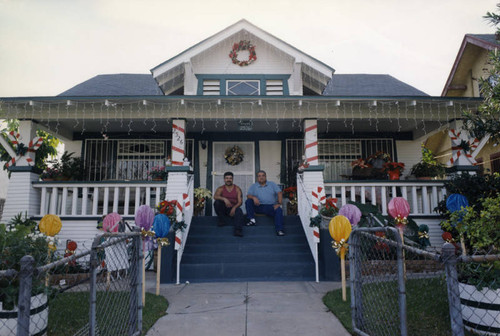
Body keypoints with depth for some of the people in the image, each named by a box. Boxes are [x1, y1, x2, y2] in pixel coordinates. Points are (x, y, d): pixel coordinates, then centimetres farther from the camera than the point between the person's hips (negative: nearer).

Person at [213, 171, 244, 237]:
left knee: (239, 211, -34)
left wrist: (234, 208, -25)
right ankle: (222, 219, -11)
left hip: (233, 208, -1)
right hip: (223, 208, 1)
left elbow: (240, 201, -4)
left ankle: (238, 230, -52)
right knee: (217, 202, -27)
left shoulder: (237, 189, 5)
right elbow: (215, 196, -17)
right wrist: (224, 199, -36)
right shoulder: (221, 188, 4)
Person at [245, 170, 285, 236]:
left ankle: (279, 230, -37)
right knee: (248, 201, -22)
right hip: (258, 206, 1)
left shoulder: (272, 184, 15)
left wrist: (279, 203, -13)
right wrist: (253, 197, -22)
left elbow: (279, 193, 3)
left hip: (271, 206, -1)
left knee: (279, 210, -31)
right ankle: (252, 220, -24)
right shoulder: (254, 186, 15)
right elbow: (248, 195, 2)